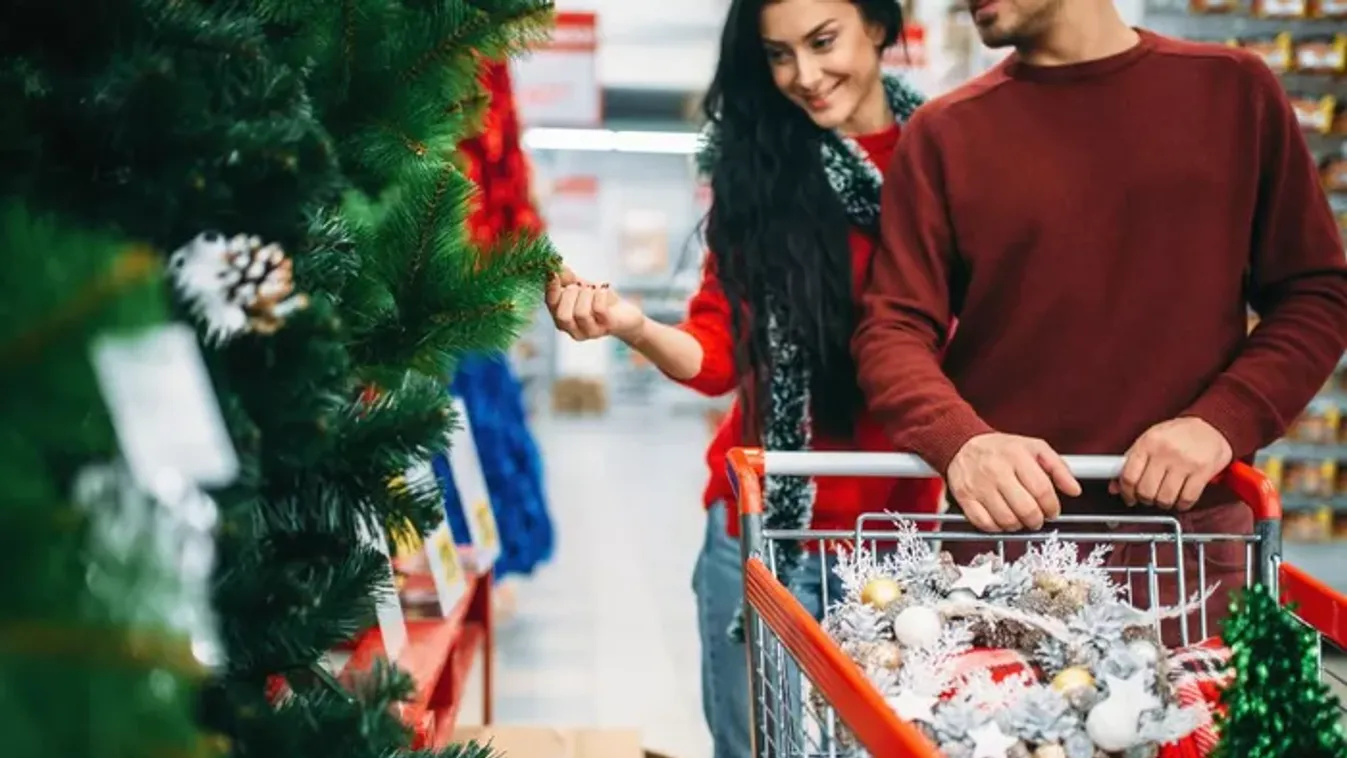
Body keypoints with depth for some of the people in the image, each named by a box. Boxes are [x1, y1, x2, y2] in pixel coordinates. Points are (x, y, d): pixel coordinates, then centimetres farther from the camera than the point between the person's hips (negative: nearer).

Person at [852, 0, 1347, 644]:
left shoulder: (1233, 90, 5)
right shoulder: (946, 133, 3)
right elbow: (893, 329, -3)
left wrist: (1223, 420, -12)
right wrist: (962, 440, -23)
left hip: (1193, 530, 1)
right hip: (1007, 530, 0)